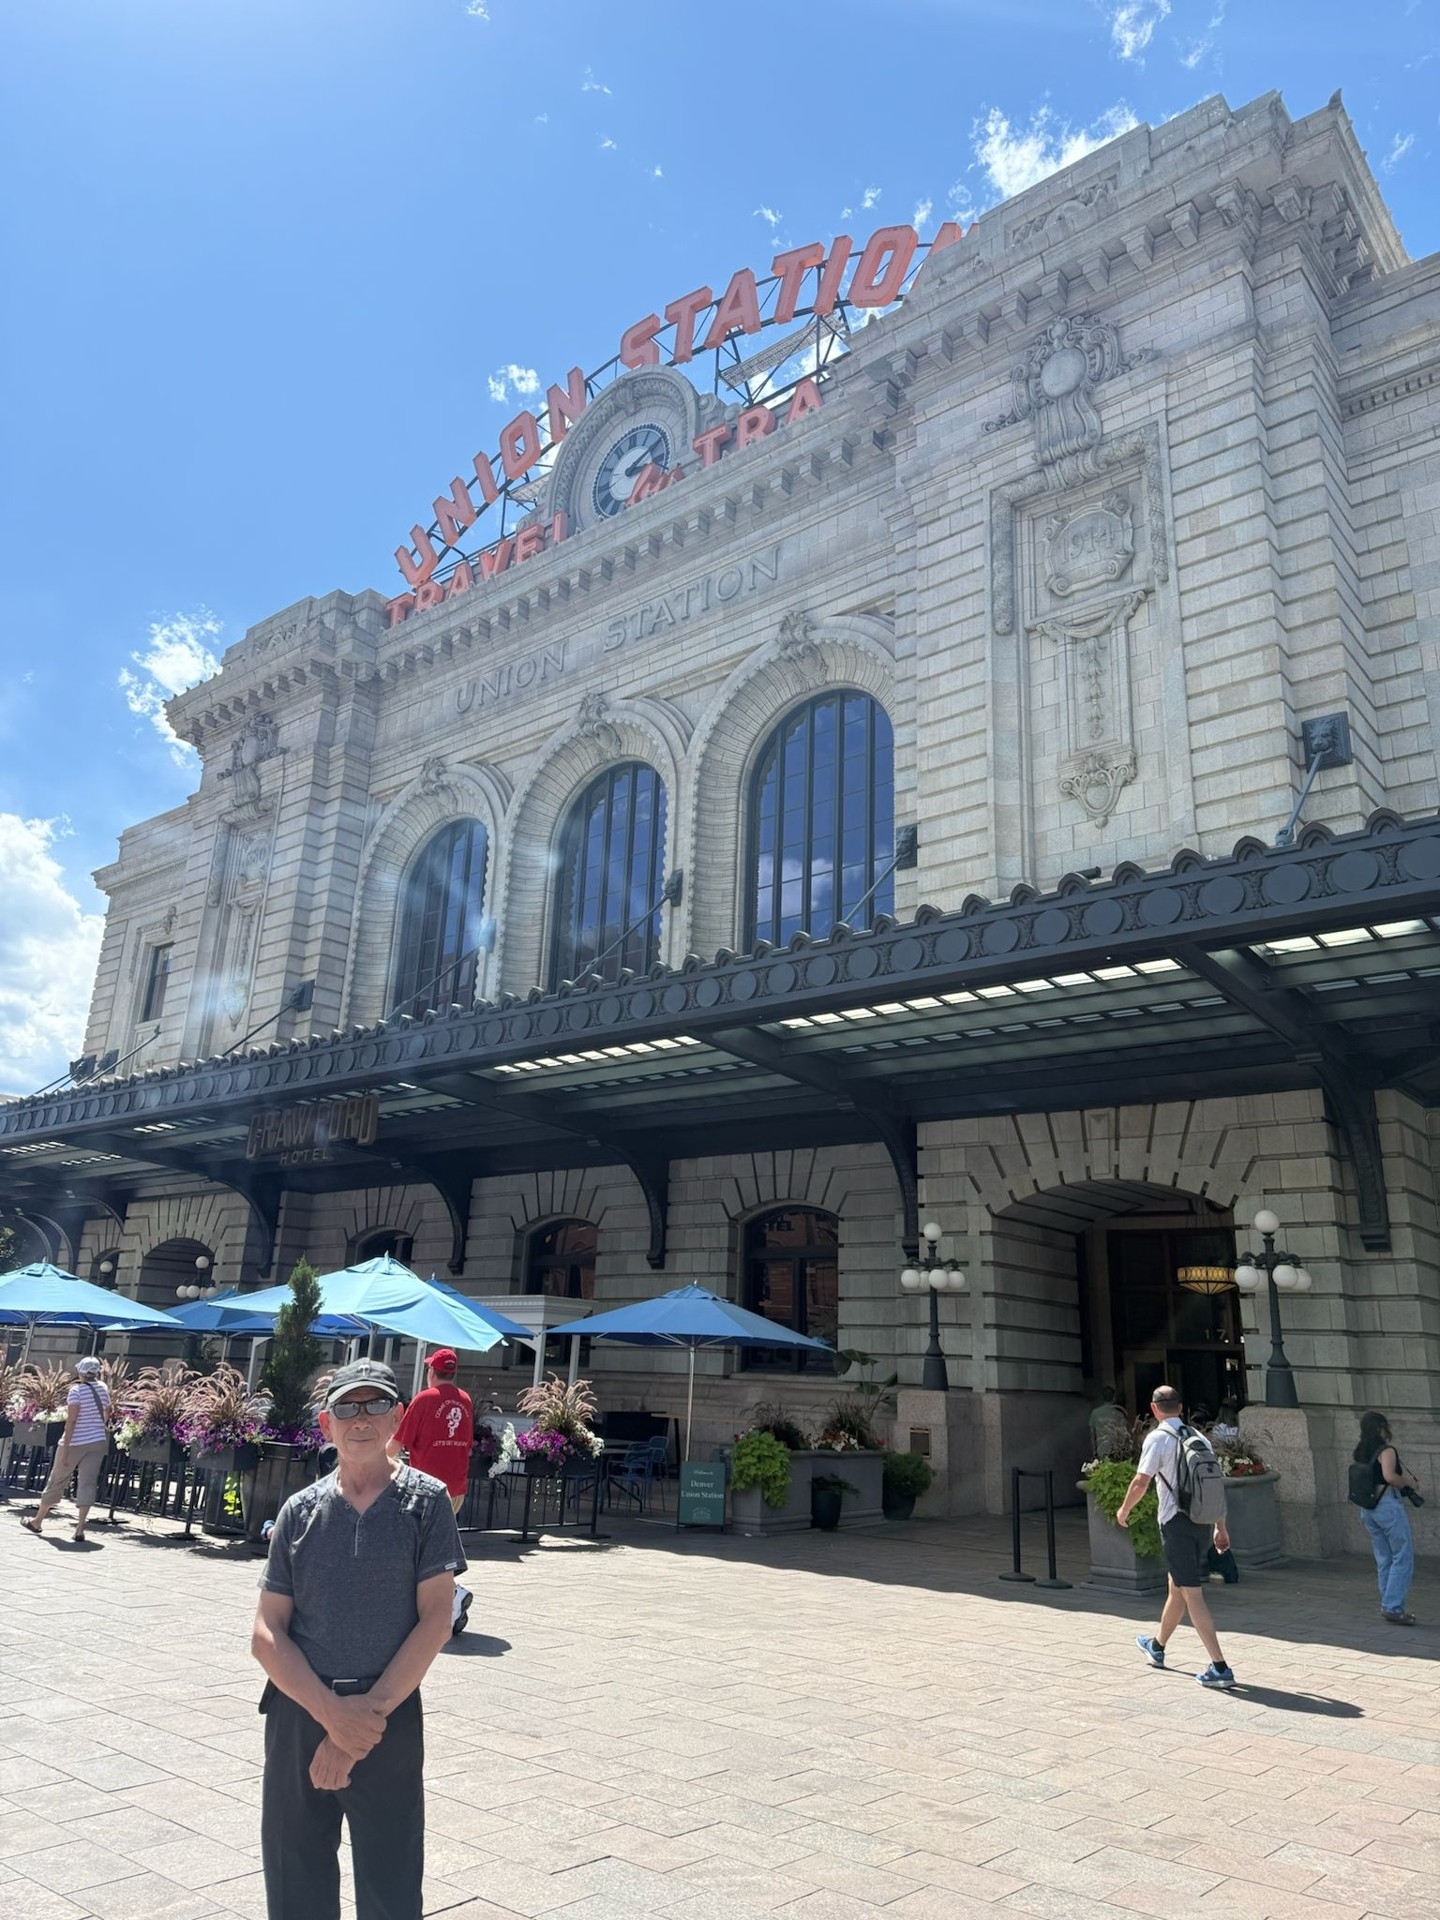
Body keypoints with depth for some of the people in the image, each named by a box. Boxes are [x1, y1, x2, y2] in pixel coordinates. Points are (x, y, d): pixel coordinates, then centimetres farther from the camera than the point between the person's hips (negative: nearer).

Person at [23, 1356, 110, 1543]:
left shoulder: (76, 1390, -13)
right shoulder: (103, 1388, 4)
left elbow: (71, 1420, -17)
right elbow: (106, 1415, 14)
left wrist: (64, 1449, -17)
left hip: (75, 1442, -4)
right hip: (97, 1442, 4)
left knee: (57, 1480, 12)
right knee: (88, 1483, -1)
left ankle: (37, 1521, 30)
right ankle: (80, 1529, -9)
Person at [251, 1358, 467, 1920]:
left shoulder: (425, 1502, -5)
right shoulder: (300, 1511, 2)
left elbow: (435, 1621, -8)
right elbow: (267, 1634, -1)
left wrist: (368, 1713, -13)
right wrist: (332, 1713, -14)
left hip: (390, 1716, -2)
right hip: (299, 1711, 3)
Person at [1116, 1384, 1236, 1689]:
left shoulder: (1157, 1438, -10)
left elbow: (1141, 1482, -13)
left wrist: (1124, 1510, 4)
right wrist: (1221, 1526, 18)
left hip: (1176, 1522, -7)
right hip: (1202, 1521, 7)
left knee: (1192, 1595, -4)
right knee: (1177, 1587, 21)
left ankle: (1220, 1668, -8)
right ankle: (1157, 1646, 39)